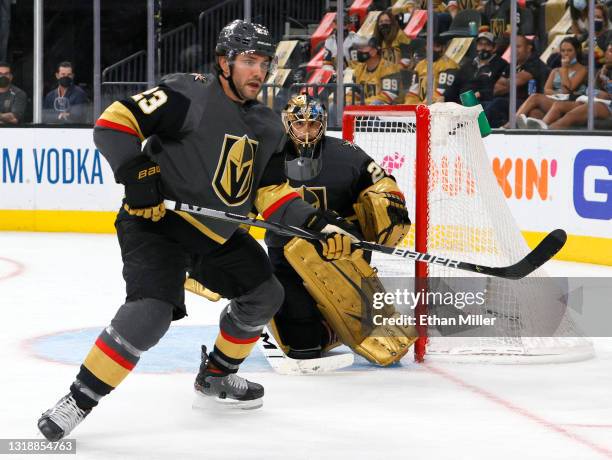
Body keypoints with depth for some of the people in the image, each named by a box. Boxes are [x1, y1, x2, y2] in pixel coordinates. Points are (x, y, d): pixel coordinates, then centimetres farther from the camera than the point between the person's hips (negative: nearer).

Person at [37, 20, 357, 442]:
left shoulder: (267, 127, 8)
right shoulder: (189, 95, -17)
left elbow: (271, 192, 10)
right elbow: (114, 122, -20)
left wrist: (317, 224, -3)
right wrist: (137, 172, -30)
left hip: (220, 233, 9)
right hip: (157, 222, -8)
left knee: (264, 294, 14)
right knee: (151, 311, -26)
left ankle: (216, 376, 35)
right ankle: (78, 401, -18)